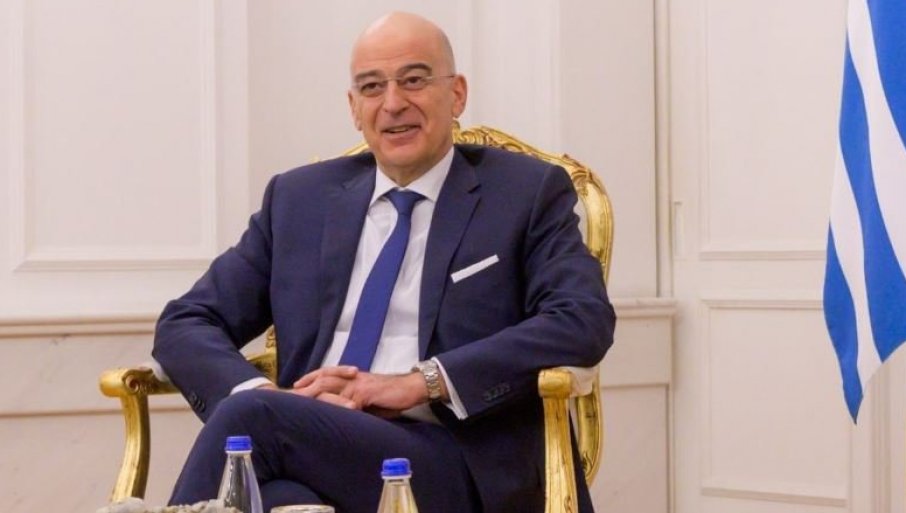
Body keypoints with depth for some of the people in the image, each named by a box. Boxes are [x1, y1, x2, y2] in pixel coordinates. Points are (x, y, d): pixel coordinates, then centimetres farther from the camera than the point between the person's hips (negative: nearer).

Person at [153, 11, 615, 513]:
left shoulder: (527, 193, 9)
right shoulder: (298, 199, 19)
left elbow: (585, 322, -7)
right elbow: (185, 323, 16)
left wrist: (419, 382, -15)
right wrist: (264, 396, -8)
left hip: (458, 473, -3)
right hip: (310, 452, 3)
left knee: (250, 417, -30)